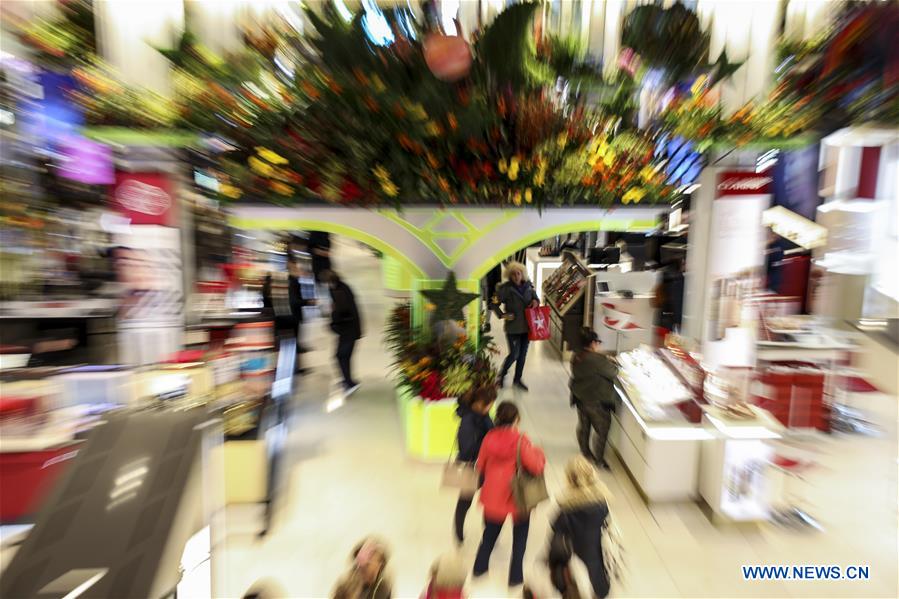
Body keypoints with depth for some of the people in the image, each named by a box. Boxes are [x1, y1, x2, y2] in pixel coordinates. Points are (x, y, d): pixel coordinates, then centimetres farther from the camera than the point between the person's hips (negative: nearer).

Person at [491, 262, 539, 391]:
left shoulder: (528, 286, 3)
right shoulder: (505, 288, -12)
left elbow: (536, 298, 18)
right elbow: (495, 304, -7)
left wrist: (536, 301, -4)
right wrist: (503, 315, -16)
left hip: (526, 326, 5)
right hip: (513, 327, -5)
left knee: (522, 354, 14)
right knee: (514, 354, -3)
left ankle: (517, 379, 32)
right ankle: (501, 375, 25)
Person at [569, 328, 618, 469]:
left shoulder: (576, 357, -5)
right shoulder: (598, 360, -27)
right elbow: (614, 373, -15)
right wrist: (610, 362, 4)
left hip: (580, 398, 7)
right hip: (597, 402, -7)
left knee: (583, 426, 22)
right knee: (602, 430, 12)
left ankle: (585, 452, 39)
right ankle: (598, 459, 23)